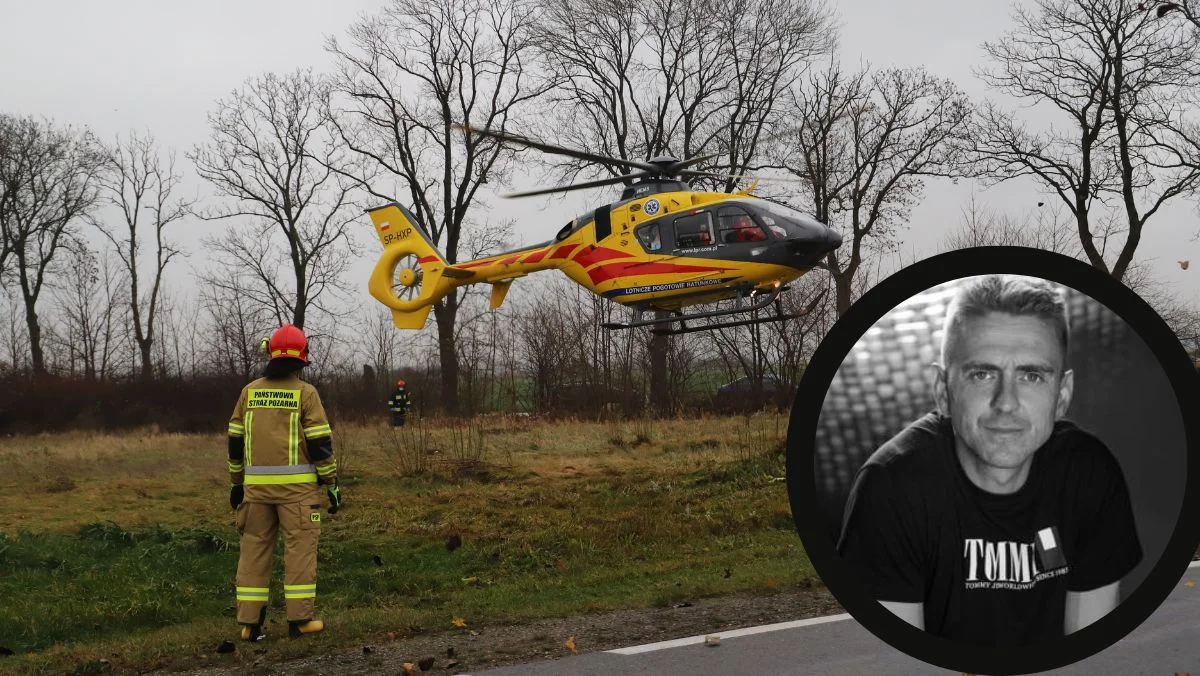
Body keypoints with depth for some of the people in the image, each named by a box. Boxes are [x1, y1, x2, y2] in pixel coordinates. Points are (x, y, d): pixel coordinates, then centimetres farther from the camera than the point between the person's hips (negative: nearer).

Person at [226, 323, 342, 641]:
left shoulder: (250, 391, 7)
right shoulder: (305, 392, -5)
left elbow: (235, 440, 10)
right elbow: (320, 443, -8)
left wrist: (236, 482, 19)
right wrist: (332, 484, -1)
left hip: (256, 484, 4)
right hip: (296, 485, -4)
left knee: (254, 549, 8)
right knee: (300, 549, 2)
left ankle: (250, 622, 8)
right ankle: (300, 620, 3)